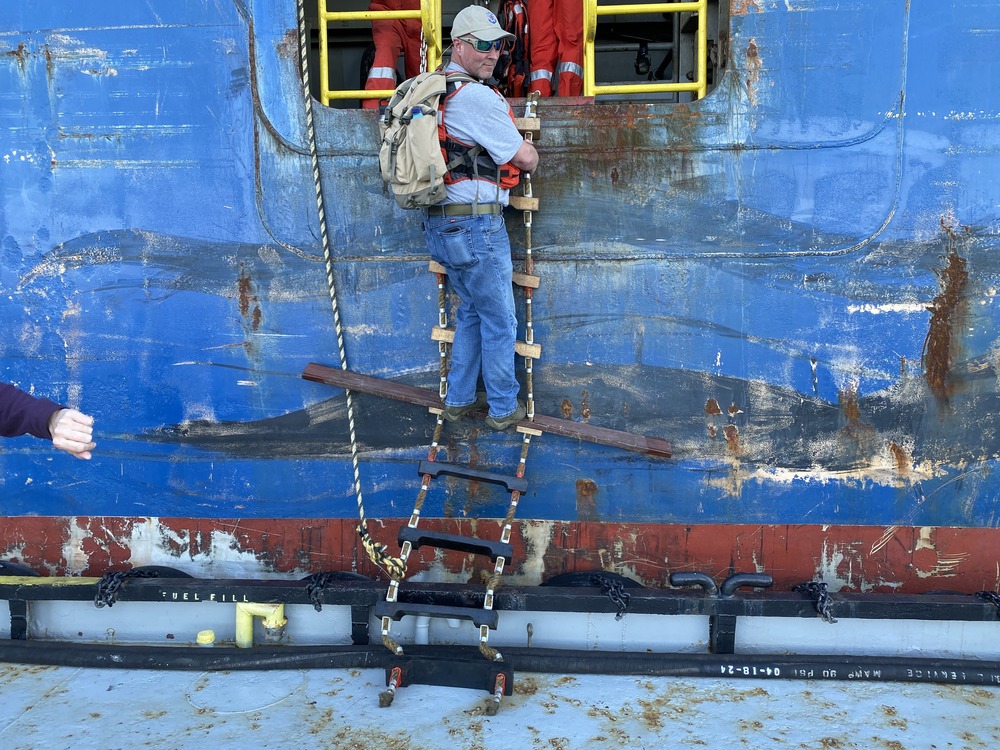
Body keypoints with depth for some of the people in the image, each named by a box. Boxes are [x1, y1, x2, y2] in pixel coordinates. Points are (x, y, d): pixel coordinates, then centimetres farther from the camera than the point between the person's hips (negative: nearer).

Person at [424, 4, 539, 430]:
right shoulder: (478, 96, -16)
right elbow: (526, 159, -11)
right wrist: (529, 152, 13)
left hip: (439, 225, 9)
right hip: (475, 224, -9)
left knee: (471, 310, 22)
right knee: (499, 320, 5)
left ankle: (459, 400, 29)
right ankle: (504, 408, 17)